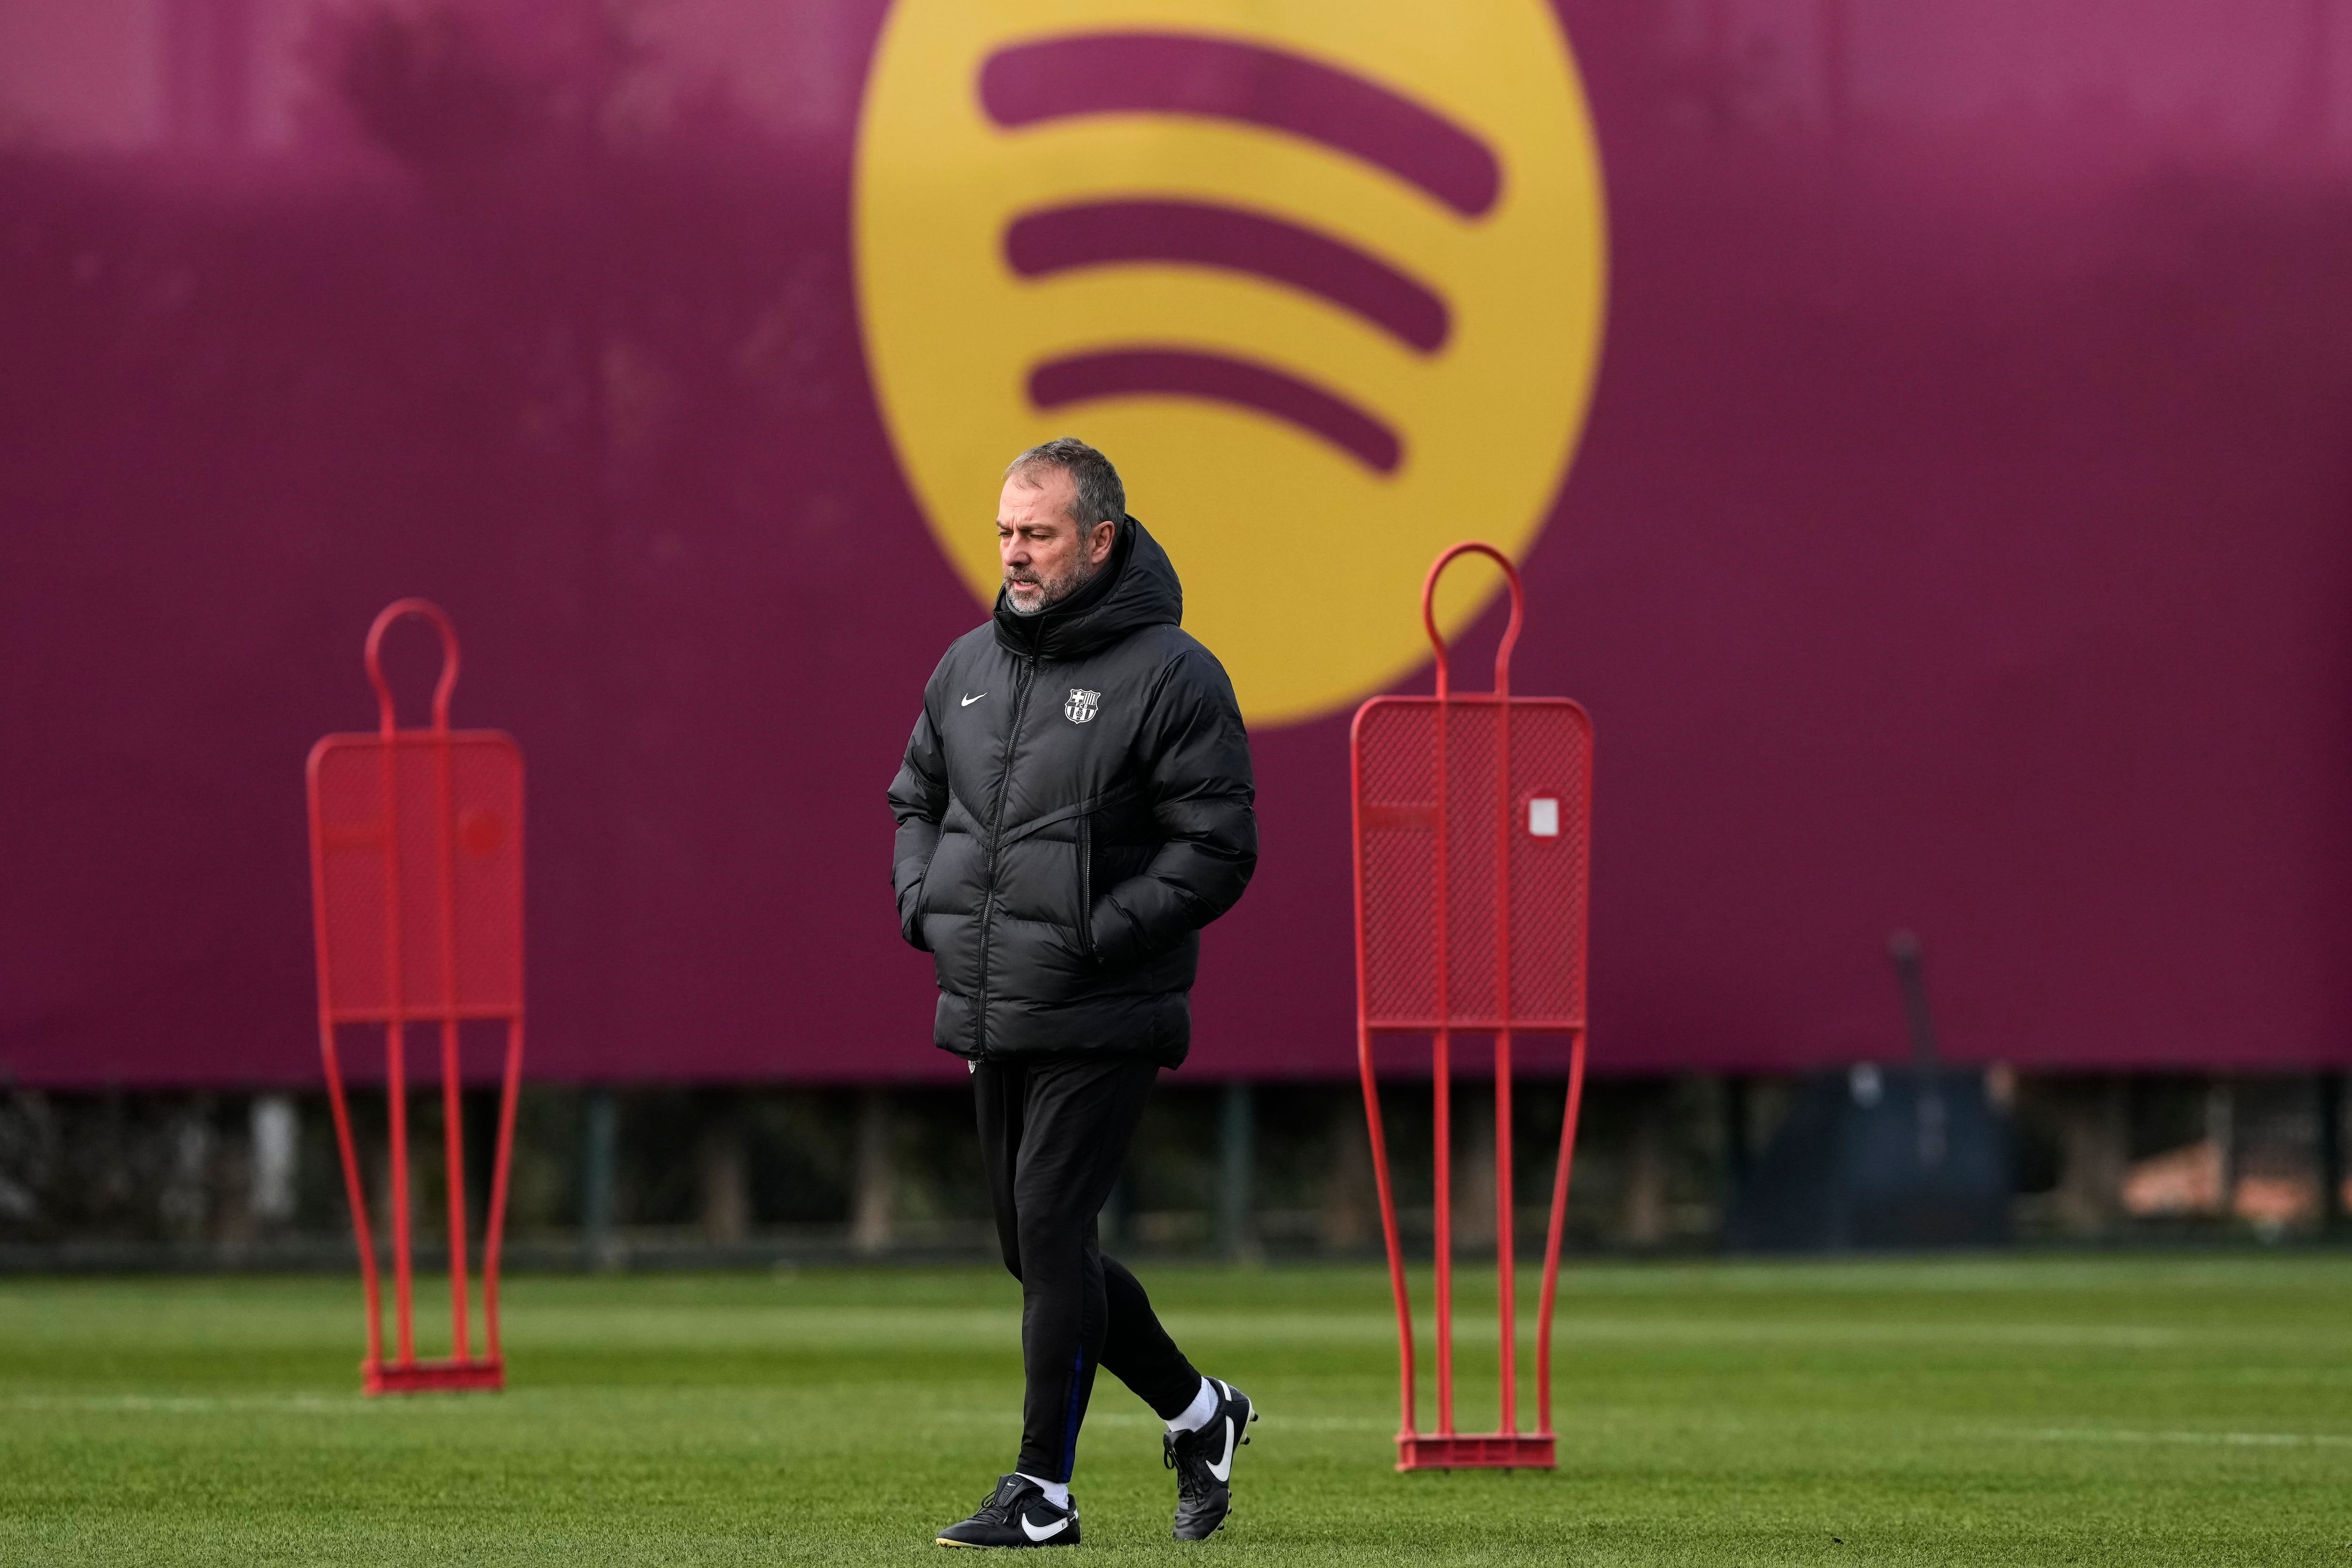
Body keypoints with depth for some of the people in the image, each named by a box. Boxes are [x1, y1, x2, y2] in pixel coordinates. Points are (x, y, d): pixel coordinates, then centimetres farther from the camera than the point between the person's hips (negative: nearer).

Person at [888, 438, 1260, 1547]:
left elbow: (1218, 849, -12)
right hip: (988, 1018, 7)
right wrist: (923, 903, 6)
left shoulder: (1169, 675, -10)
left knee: (1051, 1233, -11)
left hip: (1101, 1024, -7)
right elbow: (915, 797, 25)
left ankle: (1042, 1490, -5)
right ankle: (1197, 1414, 31)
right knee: (1034, 1246, 12)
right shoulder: (969, 666, 11)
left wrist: (1096, 934, -18)